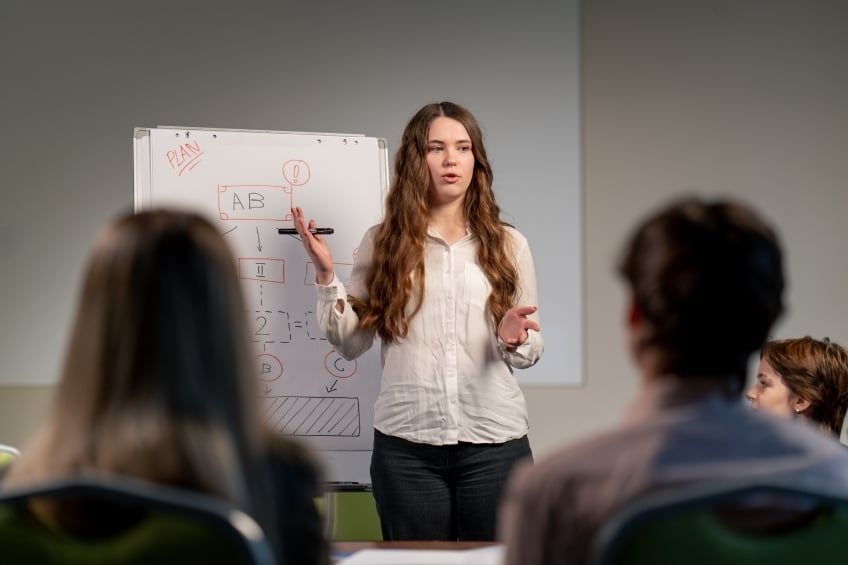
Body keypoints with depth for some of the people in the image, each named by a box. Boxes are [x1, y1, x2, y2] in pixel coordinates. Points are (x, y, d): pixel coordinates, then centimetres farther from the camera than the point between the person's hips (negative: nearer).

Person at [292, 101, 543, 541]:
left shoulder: (508, 244, 6)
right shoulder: (382, 242, 4)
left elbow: (531, 352, 9)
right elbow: (352, 343, 2)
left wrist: (513, 339, -12)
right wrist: (326, 275, -8)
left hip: (495, 443, 0)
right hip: (406, 446, 0)